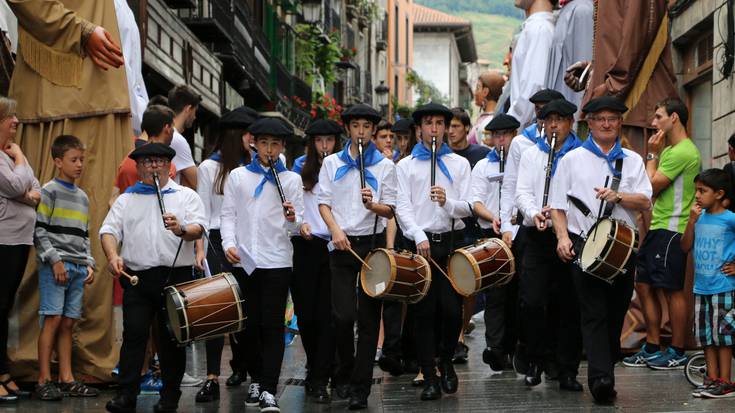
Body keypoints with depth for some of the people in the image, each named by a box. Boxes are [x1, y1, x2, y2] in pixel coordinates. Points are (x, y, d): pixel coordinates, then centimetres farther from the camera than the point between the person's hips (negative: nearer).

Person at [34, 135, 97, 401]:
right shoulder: (49, 192, -1)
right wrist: (55, 260, -14)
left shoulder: (83, 198, 20)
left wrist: (89, 263, 11)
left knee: (67, 322, 5)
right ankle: (44, 381, -9)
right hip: (55, 266, -6)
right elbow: (39, 231, -7)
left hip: (78, 268, 6)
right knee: (52, 318, -11)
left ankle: (66, 379, 6)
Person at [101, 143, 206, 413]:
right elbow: (109, 230, 7)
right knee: (134, 333, -6)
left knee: (172, 338, 4)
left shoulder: (186, 196, 9)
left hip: (176, 276, -1)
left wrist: (181, 229, -27)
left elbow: (199, 228, -5)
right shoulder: (126, 200, 16)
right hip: (137, 277, 1)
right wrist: (113, 255, -13)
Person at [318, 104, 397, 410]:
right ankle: (344, 371, 15)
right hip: (343, 245, 0)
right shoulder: (332, 163, 9)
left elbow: (390, 211, 3)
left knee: (369, 318, 0)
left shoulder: (385, 165, 6)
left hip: (373, 244, 0)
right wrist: (336, 230, -13)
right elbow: (324, 203, 4)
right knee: (343, 315, -9)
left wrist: (372, 205, -19)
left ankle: (360, 388, 4)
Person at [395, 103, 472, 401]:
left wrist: (447, 202, -17)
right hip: (419, 244, -1)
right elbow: (403, 208, -1)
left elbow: (467, 207, 5)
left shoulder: (460, 164, 13)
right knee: (425, 312, -1)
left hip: (452, 243, 1)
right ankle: (429, 377, 5)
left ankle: (446, 360, 21)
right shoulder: (406, 166, 9)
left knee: (452, 308, -6)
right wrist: (419, 237, -16)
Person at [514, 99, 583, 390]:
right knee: (532, 301, -5)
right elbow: (522, 192, 6)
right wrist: (534, 213, -13)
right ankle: (535, 361, 13)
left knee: (568, 305, 0)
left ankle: (567, 371, 8)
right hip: (538, 236, 2)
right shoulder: (531, 154, 15)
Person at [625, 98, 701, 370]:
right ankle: (652, 349, 17)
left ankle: (677, 353, 2)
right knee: (644, 286, 10)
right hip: (657, 228, 10)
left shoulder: (683, 151, -14)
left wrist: (653, 155, -7)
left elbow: (651, 186, -15)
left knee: (672, 290, -5)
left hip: (671, 230, -10)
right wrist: (656, 154, 12)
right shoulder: (670, 150, 19)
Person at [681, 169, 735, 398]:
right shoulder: (699, 217, 7)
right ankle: (711, 378, 18)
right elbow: (685, 247, 6)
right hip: (701, 287, 6)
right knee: (705, 336, 10)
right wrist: (692, 220, -5)